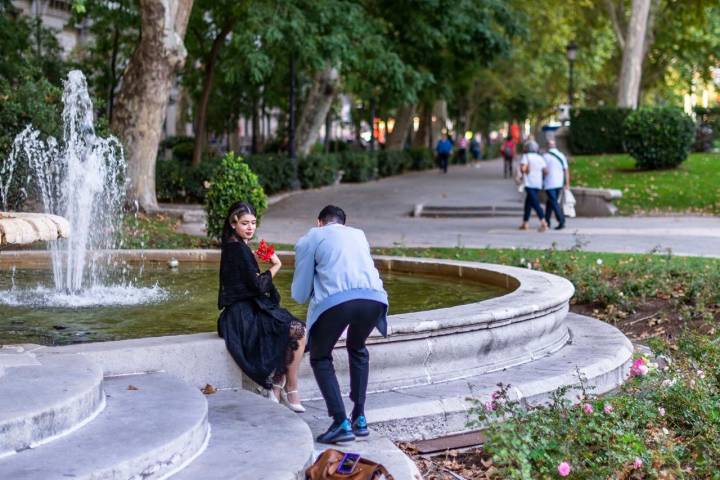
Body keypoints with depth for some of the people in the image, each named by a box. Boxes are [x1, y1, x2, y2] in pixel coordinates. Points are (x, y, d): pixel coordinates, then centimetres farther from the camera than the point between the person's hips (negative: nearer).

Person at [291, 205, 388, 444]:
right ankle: (359, 419, 28)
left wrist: (313, 291, 42)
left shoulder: (310, 239, 20)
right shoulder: (358, 235, 31)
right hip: (374, 298, 4)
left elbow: (299, 294, 20)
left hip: (335, 300, -4)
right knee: (357, 349, 33)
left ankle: (341, 423, 5)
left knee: (320, 358, 20)